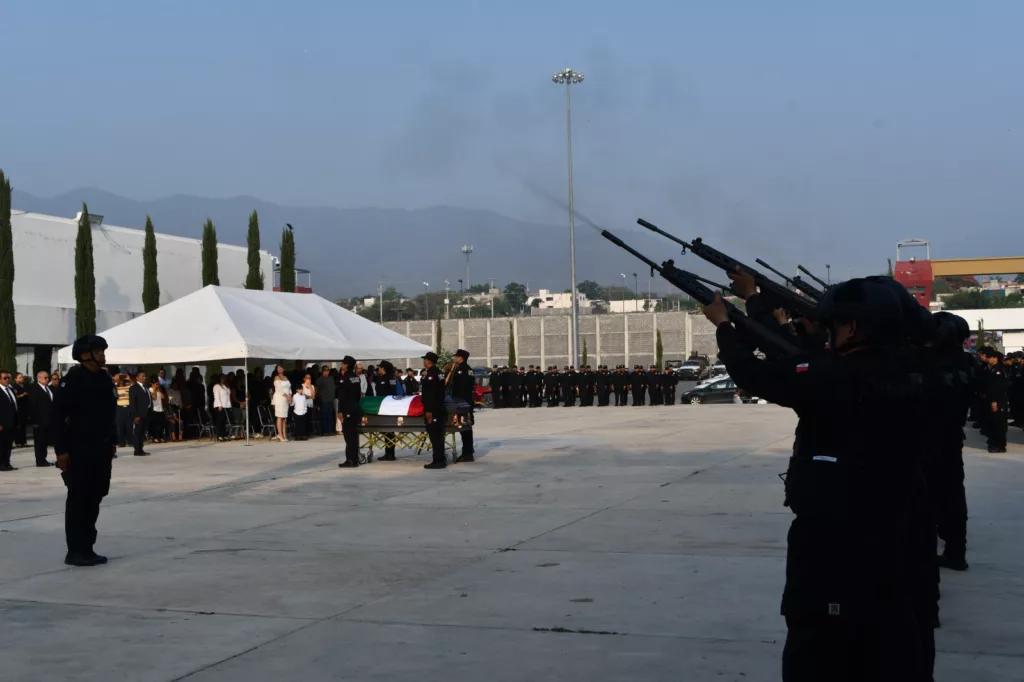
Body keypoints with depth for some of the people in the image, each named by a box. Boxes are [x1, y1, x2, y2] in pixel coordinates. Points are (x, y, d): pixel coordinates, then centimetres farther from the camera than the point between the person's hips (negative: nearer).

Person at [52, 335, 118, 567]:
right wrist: (61, 450, -18)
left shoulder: (104, 378, 10)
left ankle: (87, 548, 19)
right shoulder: (72, 380, -12)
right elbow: (57, 416, -14)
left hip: (102, 448, 7)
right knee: (78, 499, -1)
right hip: (80, 450, -7)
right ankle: (75, 551, 5)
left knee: (94, 498, 11)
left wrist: (112, 442, 14)